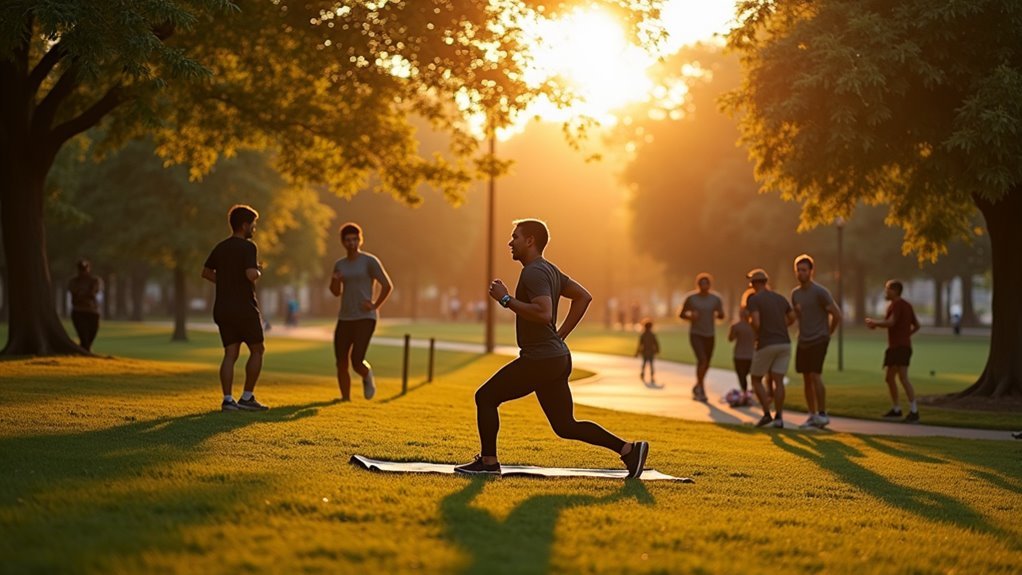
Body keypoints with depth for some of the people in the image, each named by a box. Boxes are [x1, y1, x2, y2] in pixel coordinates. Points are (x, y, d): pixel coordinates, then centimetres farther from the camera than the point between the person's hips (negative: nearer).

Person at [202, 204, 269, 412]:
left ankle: (227, 399, -3)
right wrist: (259, 272, -3)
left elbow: (206, 272, 18)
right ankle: (247, 397, 6)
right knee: (257, 350, 7)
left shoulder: (220, 247, 11)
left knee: (230, 353, 6)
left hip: (223, 308, 7)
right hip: (244, 308, -7)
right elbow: (251, 275, -24)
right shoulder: (248, 247, -12)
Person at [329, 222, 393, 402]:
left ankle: (367, 375, 17)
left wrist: (375, 306, -10)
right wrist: (334, 280, -2)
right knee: (341, 364, 0)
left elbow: (387, 285, -6)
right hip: (344, 319, 5)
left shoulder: (370, 261, -6)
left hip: (365, 319, -5)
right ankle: (345, 398, 15)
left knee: (357, 362, -16)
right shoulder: (340, 264, 11)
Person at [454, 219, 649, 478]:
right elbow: (584, 296, 23)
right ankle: (628, 449, 6)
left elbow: (543, 313, -30)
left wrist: (506, 299, -21)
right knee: (565, 426, 12)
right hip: (556, 358, 10)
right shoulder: (549, 270, 16)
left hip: (540, 360, -10)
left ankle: (488, 461, 6)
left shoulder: (534, 272, -15)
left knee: (485, 397, 1)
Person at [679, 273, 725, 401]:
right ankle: (701, 391, -12)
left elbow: (722, 315, 6)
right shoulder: (691, 298, -7)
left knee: (706, 364, 12)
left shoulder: (716, 299, -2)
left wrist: (718, 315, -19)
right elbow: (681, 314, 1)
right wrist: (690, 316, -21)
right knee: (702, 360, -21)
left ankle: (697, 386, 37)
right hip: (695, 334, -4)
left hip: (709, 335, 4)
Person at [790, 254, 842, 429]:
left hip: (818, 341, -7)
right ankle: (812, 416, 12)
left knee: (815, 376, -15)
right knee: (806, 379, 6)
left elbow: (836, 314, -10)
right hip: (803, 342, 7)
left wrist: (828, 333, -1)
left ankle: (822, 414, -8)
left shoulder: (820, 292, -11)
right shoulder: (795, 293, 11)